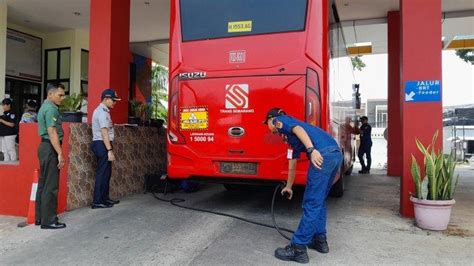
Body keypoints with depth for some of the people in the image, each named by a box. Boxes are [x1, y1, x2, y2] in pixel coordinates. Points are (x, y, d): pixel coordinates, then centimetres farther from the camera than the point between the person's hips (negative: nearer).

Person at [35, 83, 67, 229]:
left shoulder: (45, 106, 18)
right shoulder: (51, 108, -14)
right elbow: (52, 132, -22)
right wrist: (60, 153, -24)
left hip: (45, 146, 11)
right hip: (50, 148, -11)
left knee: (43, 184, 14)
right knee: (50, 186, -7)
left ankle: (40, 217, 21)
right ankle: (48, 221, -2)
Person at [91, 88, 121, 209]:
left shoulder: (101, 110, 17)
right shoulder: (102, 112, -15)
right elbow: (104, 132, -21)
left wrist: (109, 149, 14)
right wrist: (109, 150, -23)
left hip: (101, 144, 10)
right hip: (102, 144, -10)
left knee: (106, 172, 15)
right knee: (102, 173, -5)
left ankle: (104, 198, 24)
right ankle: (97, 201, 0)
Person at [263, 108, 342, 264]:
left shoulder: (281, 120, 13)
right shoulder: (289, 136, 35)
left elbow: (299, 129, -10)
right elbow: (292, 165, 42)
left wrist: (311, 150, -23)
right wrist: (288, 187, 53)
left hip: (323, 154, -9)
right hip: (335, 154, 9)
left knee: (311, 203, -4)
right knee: (319, 200, 21)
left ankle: (298, 248, 3)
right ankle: (319, 239, 29)